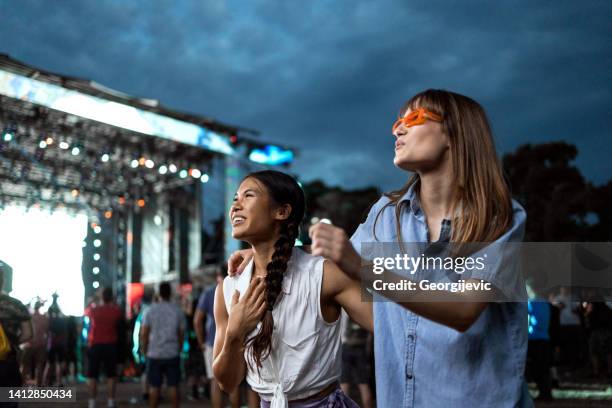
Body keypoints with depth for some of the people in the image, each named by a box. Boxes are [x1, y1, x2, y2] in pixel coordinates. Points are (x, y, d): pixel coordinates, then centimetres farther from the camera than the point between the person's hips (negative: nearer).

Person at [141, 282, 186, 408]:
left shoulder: (150, 310, -4)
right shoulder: (178, 310, 1)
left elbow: (144, 333, -4)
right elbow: (181, 334, 4)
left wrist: (145, 351, 7)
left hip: (154, 354, -1)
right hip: (173, 354, 1)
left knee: (154, 386, 4)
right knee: (173, 386, 5)